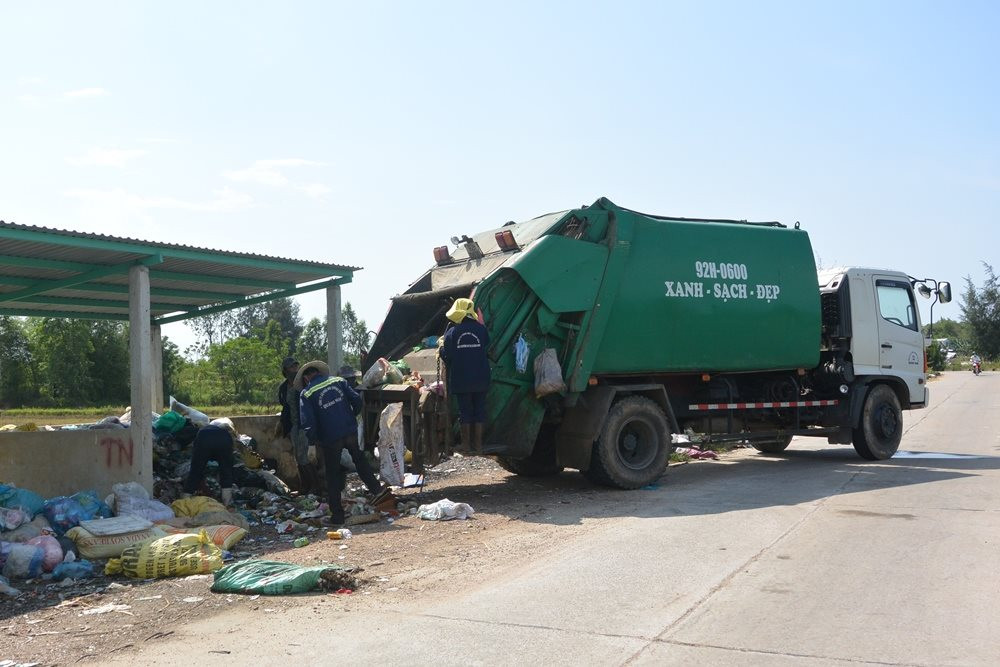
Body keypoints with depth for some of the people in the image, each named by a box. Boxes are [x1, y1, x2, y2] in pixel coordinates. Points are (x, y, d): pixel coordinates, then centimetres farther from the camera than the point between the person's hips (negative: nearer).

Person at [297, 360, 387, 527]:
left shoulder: (306, 394, -4)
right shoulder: (338, 381, 5)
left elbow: (307, 423, -12)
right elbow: (356, 400, 0)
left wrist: (314, 441, 1)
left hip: (330, 439, -2)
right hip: (350, 432, 3)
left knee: (333, 474, 10)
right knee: (359, 459, 28)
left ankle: (337, 515, 14)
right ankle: (376, 489, 28)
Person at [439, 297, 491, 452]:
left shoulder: (452, 332, -8)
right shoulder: (481, 329, -4)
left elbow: (446, 357, -5)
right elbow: (488, 349, 5)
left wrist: (441, 349, 16)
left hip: (461, 380, -1)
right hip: (481, 379, 1)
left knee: (464, 411, 7)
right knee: (479, 410, 9)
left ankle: (466, 445, 12)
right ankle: (478, 445, 13)